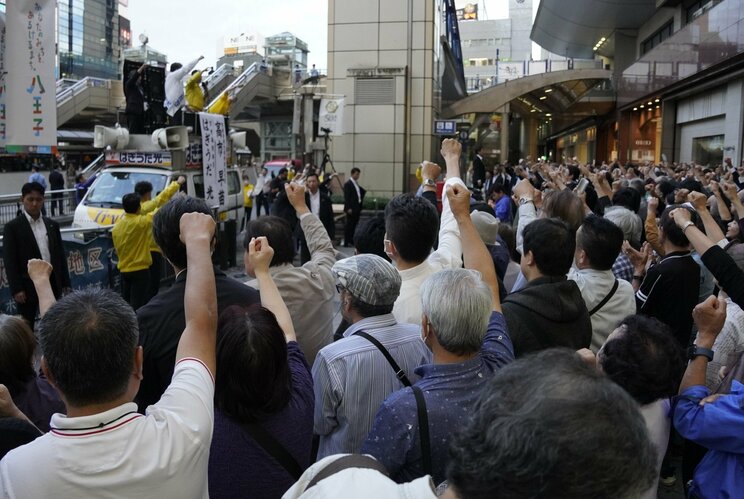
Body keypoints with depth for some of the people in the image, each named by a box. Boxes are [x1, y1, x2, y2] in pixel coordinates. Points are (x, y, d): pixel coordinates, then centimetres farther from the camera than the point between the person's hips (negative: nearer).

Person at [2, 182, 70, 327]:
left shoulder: (52, 225, 9)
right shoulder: (13, 227, -4)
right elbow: (9, 261, -8)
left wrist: (66, 283, 8)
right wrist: (16, 289, -14)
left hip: (52, 283, 4)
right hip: (28, 285, -4)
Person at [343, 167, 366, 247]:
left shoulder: (357, 184, 16)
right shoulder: (348, 184, -9)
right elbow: (346, 197, -14)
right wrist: (348, 208, -18)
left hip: (357, 208, 8)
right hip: (351, 209, -8)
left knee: (354, 225, 9)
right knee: (349, 225, -5)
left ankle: (352, 241, 15)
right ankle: (346, 242, -2)